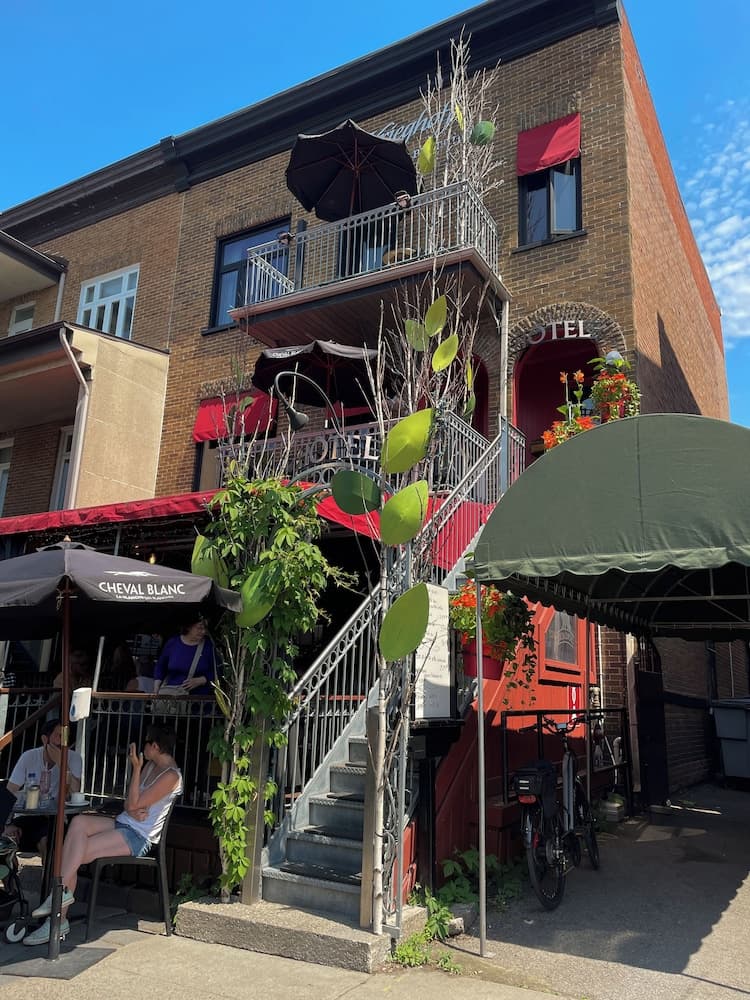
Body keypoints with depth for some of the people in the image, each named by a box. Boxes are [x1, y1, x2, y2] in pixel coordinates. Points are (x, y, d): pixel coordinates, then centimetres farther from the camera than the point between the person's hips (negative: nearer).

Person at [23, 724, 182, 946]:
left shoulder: (171, 775, -15)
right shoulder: (150, 765, 14)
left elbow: (132, 804, -17)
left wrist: (136, 768, -16)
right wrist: (133, 810, -10)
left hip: (139, 836, -9)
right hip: (122, 823, 9)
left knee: (76, 854, -19)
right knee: (79, 821, -18)